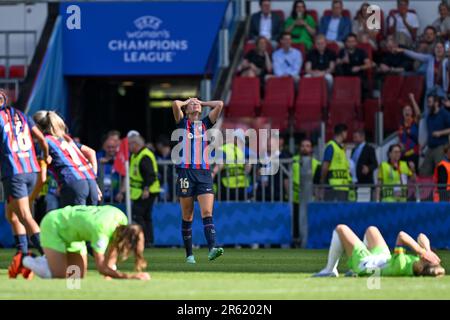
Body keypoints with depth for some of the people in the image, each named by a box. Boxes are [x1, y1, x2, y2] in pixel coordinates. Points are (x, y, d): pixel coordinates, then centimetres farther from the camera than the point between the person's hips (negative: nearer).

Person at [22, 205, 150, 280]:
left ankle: (47, 261, 25)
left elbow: (112, 253, -3)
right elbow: (101, 267, -42)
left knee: (79, 276, 4)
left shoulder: (122, 220, -18)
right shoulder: (101, 230, -41)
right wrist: (131, 276, -46)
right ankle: (31, 263, 8)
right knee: (59, 275, -18)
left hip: (71, 229, 8)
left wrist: (109, 275, -14)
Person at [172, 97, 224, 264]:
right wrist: (186, 102, 13)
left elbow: (219, 105, 7)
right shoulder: (182, 123, 9)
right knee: (187, 216, 2)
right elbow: (175, 104, -6)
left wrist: (202, 103, 19)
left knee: (207, 212, -12)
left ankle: (212, 249, -25)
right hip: (186, 173, -2)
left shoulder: (205, 123, 16)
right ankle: (189, 254, 7)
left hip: (204, 173, 2)